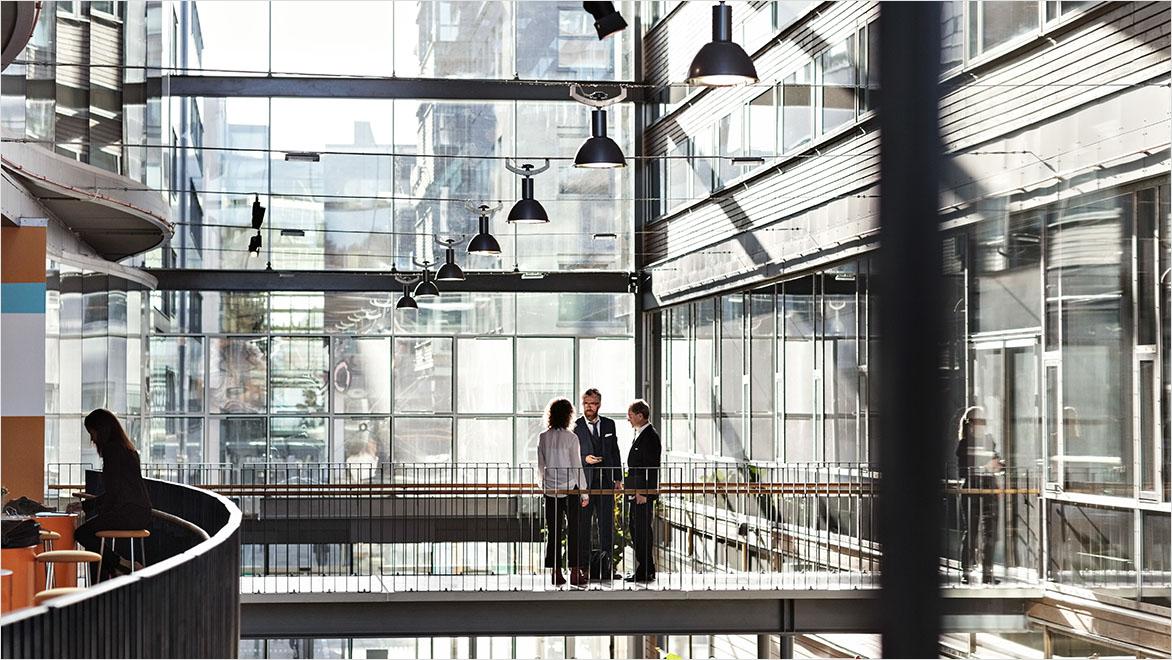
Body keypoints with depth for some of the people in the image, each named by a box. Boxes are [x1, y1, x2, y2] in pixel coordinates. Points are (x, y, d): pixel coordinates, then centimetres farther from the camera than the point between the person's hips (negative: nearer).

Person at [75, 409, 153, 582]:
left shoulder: (112, 449, -11)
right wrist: (84, 504, 23)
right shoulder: (128, 449, 19)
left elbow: (114, 491, -14)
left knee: (82, 534, -3)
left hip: (128, 514, -10)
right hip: (140, 514, 10)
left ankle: (121, 564, -2)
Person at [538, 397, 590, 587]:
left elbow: (540, 466, 8)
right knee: (574, 530, 1)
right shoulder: (571, 438, -9)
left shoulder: (543, 438, 2)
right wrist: (584, 493, -2)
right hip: (569, 489, -4)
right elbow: (577, 467, -8)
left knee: (553, 531, 8)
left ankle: (555, 572, 9)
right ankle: (575, 571, -3)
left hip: (550, 491, 4)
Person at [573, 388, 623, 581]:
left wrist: (618, 478, 10)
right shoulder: (575, 427, -1)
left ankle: (606, 567, 9)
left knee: (607, 524, 4)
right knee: (583, 525, 0)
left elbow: (615, 451, 14)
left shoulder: (609, 424, 10)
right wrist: (585, 459, -19)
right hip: (583, 482, -3)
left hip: (606, 480, 3)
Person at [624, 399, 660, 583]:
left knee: (642, 529, -6)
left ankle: (645, 571, -2)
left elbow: (650, 467, -18)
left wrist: (642, 492, -21)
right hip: (637, 492, 10)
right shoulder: (640, 434, 17)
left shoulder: (650, 436, -14)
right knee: (635, 528, 13)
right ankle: (645, 569, 19)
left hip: (644, 492, -10)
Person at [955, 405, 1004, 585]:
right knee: (969, 531, -2)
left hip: (990, 490, 4)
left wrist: (1000, 465, -3)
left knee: (989, 532, 3)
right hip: (971, 491, -4)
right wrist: (984, 468, -18)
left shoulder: (989, 440, 12)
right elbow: (962, 471, -10)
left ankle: (987, 573, 10)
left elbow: (996, 462, 19)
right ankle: (965, 572, 3)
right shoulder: (964, 443, -3)